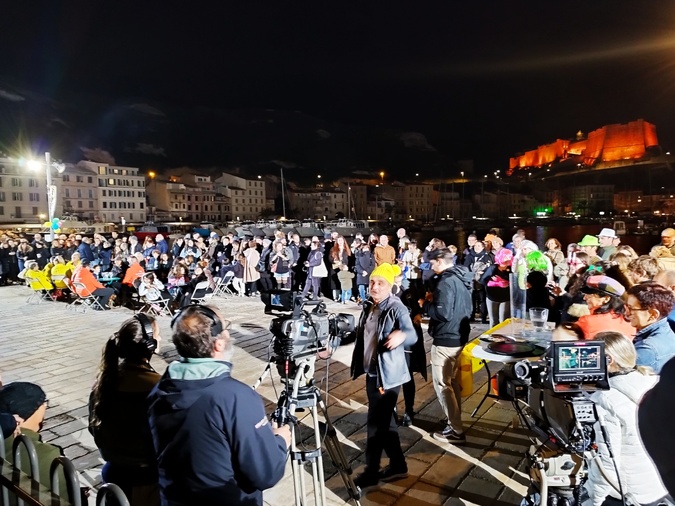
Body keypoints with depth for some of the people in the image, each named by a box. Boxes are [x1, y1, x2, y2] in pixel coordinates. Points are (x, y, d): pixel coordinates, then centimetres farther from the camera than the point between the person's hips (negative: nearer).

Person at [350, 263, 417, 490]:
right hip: (372, 372, 8)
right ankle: (398, 465, 31)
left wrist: (401, 335, -51)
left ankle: (371, 472, 17)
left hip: (388, 374, -8)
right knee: (384, 420, 16)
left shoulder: (397, 308, -16)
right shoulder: (369, 305, 7)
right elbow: (362, 334, 16)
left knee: (376, 423, 1)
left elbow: (412, 335, -28)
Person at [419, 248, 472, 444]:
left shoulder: (445, 282, -19)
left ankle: (456, 431, 5)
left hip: (445, 340, -10)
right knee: (453, 382, 20)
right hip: (459, 337, 10)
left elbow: (443, 313, -27)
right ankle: (455, 420, 31)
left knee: (442, 384, -1)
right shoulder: (461, 279, 10)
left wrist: (425, 304, -10)